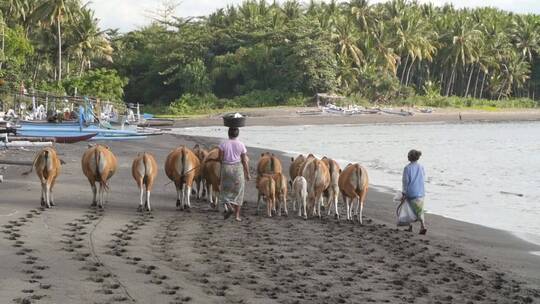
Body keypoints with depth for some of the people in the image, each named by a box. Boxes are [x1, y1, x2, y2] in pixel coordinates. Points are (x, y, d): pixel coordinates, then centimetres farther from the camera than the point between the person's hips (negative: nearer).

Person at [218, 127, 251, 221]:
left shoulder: (223, 144, -6)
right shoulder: (241, 145, -4)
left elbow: (220, 158, -6)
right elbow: (244, 161, -2)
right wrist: (247, 174, 6)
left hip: (226, 168, 0)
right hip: (238, 168, 0)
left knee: (226, 190, 14)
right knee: (238, 192, 8)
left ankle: (229, 206, -12)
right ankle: (237, 215, 7)